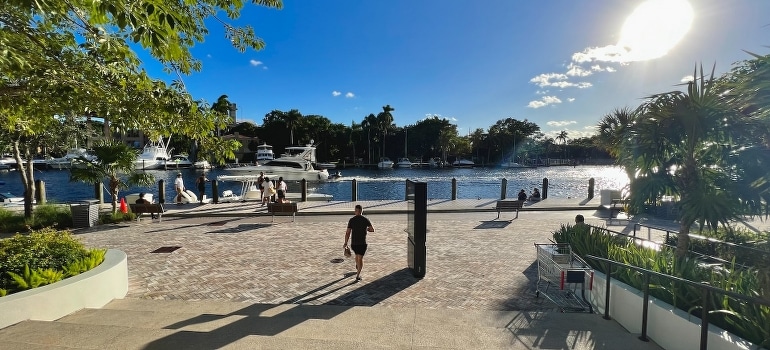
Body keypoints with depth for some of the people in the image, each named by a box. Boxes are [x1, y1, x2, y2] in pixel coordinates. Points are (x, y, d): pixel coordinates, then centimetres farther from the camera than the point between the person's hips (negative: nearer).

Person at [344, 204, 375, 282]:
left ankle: (358, 269, 47)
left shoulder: (351, 220, -5)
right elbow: (372, 230, -3)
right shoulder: (365, 219, -6)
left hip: (353, 243, 2)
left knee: (357, 255, 27)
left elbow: (347, 233, -8)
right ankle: (358, 275, -5)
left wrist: (345, 243, 0)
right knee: (360, 258, 5)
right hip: (362, 243, -2)